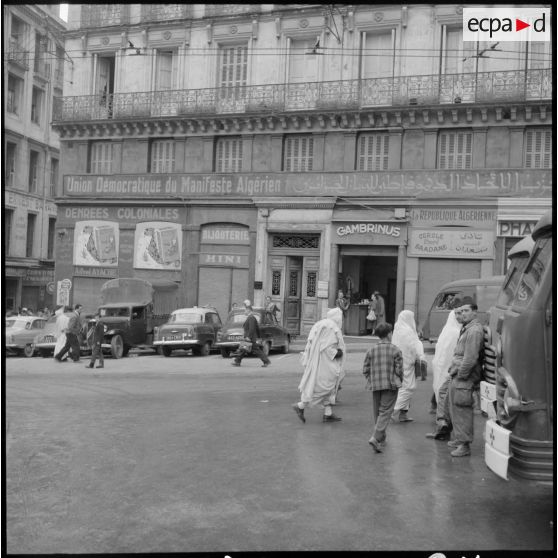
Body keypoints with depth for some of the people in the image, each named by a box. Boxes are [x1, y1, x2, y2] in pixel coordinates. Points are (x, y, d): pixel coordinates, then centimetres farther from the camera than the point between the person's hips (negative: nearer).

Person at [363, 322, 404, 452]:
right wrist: (399, 382, 10)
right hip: (390, 385, -4)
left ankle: (381, 439, 25)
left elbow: (365, 370, 4)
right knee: (385, 412, -3)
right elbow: (399, 370, -7)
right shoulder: (395, 350, -6)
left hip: (375, 385, 4)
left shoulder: (372, 350, 4)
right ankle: (376, 438, -17)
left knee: (377, 412, 16)